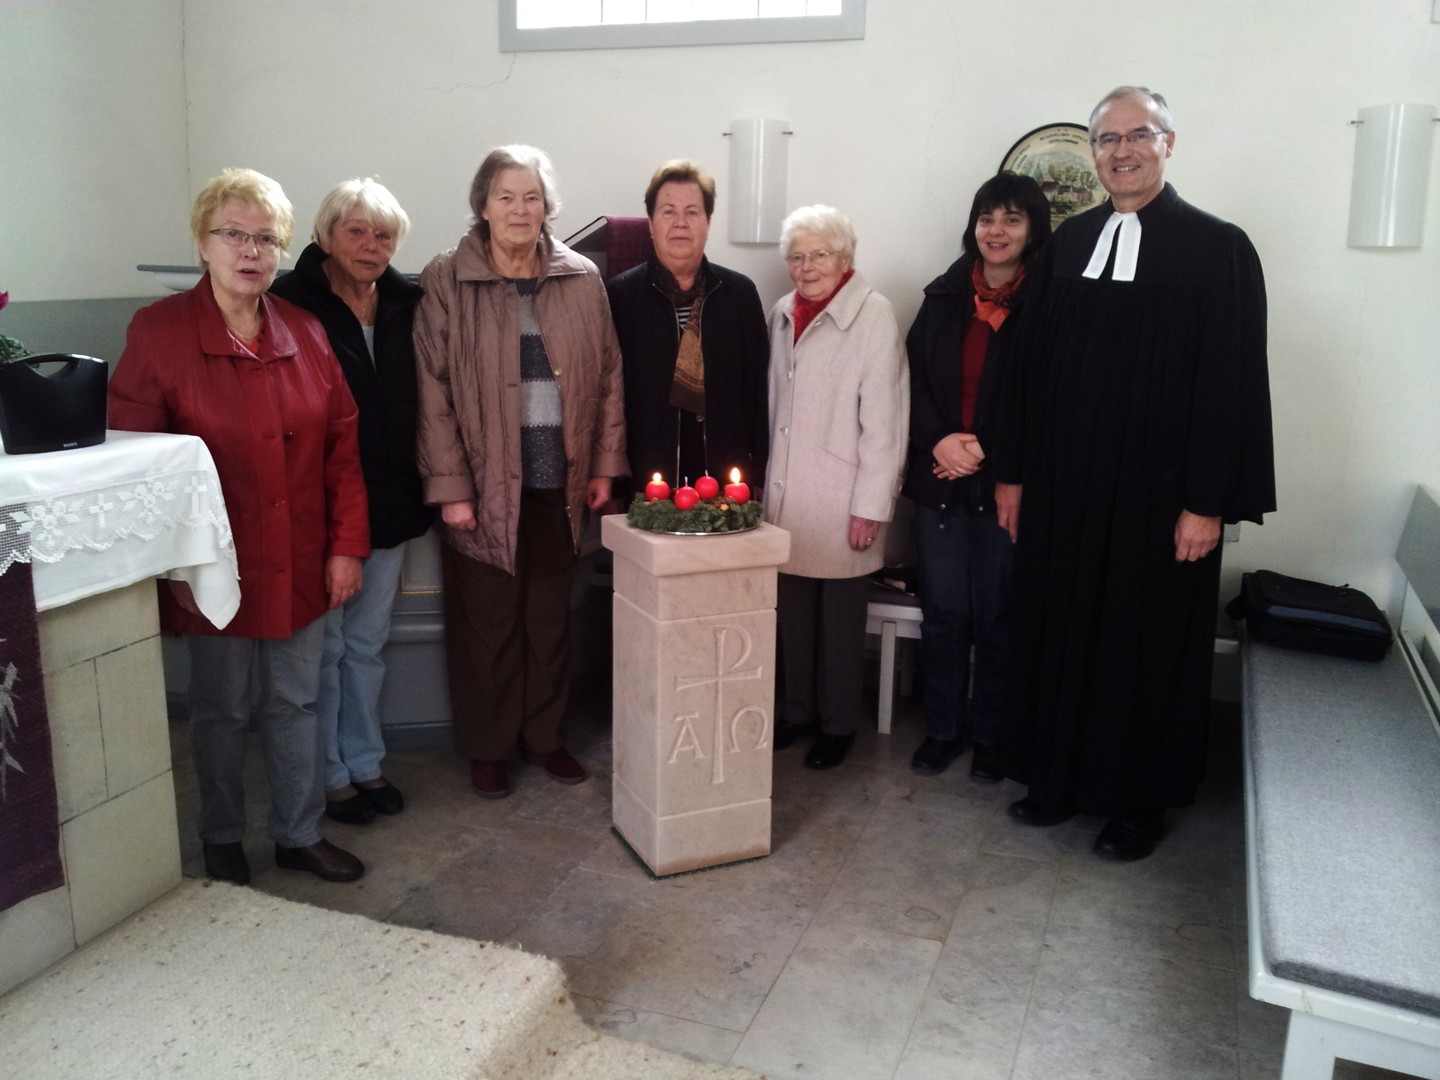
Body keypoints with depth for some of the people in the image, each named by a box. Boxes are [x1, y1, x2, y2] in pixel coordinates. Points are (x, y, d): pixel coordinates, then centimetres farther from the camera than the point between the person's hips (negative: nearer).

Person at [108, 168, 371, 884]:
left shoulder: (304, 333, 4)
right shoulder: (158, 331, -8)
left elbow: (341, 446, 5)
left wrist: (347, 544, 1)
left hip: (300, 564, 4)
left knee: (296, 702, 14)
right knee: (222, 709, 12)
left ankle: (299, 836, 30)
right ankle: (222, 839, 34)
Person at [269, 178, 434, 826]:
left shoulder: (404, 306, 5)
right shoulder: (292, 304, -10)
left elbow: (416, 406, 9)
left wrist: (417, 496, 4)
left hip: (388, 506, 5)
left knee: (367, 645, 17)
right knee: (323, 649, 9)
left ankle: (365, 762, 31)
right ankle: (329, 775, 24)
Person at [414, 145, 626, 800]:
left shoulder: (582, 280, 5)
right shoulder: (446, 282, -4)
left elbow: (607, 377, 8)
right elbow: (434, 389, -6)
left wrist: (603, 465, 4)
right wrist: (450, 486, -10)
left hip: (559, 482, 3)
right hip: (485, 483, -2)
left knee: (551, 616, 12)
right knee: (488, 619, 7)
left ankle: (543, 736, 30)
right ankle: (487, 748, 26)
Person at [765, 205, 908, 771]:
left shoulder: (874, 315, -9)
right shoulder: (782, 314, 9)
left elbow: (884, 418, -11)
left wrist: (871, 506, -12)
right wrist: (764, 481, 12)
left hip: (841, 501, -5)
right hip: (785, 495, 5)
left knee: (840, 614, 4)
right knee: (791, 611, 11)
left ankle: (838, 723, 21)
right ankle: (798, 710, 28)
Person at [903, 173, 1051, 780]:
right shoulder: (944, 297, 9)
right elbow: (914, 379, 7)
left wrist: (984, 447, -13)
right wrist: (939, 439, -9)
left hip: (1005, 482, -3)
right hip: (938, 478, 3)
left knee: (996, 614, 6)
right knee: (942, 610, 9)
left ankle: (990, 735, 23)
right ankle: (942, 728, 25)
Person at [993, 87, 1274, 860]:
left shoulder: (1218, 248, -6)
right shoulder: (1067, 243, 8)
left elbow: (1231, 383, -9)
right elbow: (1032, 366, 9)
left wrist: (1209, 503, -13)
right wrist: (1014, 473, 6)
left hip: (1158, 494, -4)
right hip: (1062, 486, 4)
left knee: (1148, 646, 8)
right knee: (1058, 633, 13)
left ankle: (1141, 802, 26)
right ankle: (1058, 777, 31)